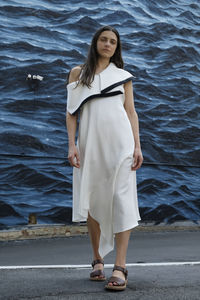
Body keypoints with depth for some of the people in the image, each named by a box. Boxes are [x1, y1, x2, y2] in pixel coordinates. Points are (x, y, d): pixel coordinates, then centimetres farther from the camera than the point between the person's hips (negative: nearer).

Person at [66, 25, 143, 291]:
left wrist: (137, 145, -2)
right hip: (90, 141, 1)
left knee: (121, 199, -9)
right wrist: (71, 144, -6)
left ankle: (120, 267, -9)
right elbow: (71, 111, 6)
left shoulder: (123, 75, 14)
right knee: (92, 200, 3)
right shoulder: (78, 73, 13)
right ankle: (97, 259, 18)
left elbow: (131, 111, 9)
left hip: (120, 140, 0)